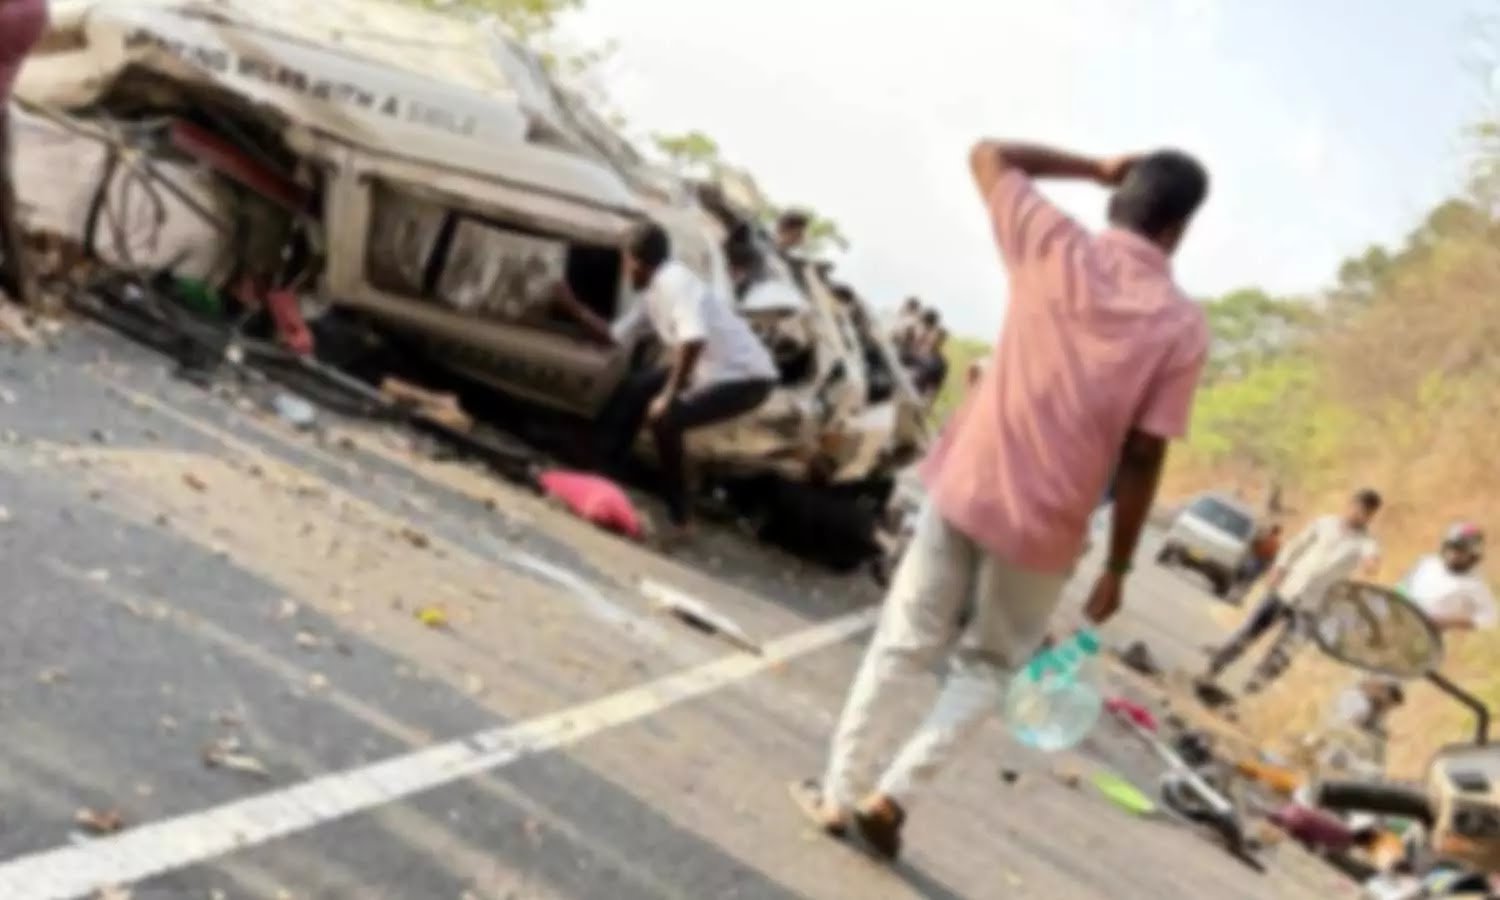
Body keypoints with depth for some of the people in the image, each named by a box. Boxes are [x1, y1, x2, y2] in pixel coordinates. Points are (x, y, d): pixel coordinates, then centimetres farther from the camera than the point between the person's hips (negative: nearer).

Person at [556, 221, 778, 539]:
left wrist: (669, 395, -29)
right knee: (635, 388, 16)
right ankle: (604, 470, 28)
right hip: (710, 369, 10)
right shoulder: (653, 293, 9)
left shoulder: (675, 282, -21)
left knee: (663, 417, -24)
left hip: (746, 376, -10)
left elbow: (693, 340, -36)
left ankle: (680, 518, -11)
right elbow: (615, 336, 20)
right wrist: (574, 307, 18)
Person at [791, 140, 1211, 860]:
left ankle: (840, 793, 20)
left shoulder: (1055, 247, -3)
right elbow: (1142, 459, -8)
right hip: (1045, 529, -1)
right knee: (986, 668, 18)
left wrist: (1096, 169, 14)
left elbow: (989, 154, 12)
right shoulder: (1181, 326, -7)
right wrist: (1117, 568, 0)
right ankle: (892, 792, 9)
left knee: (903, 645, 16)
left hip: (965, 490, 1)